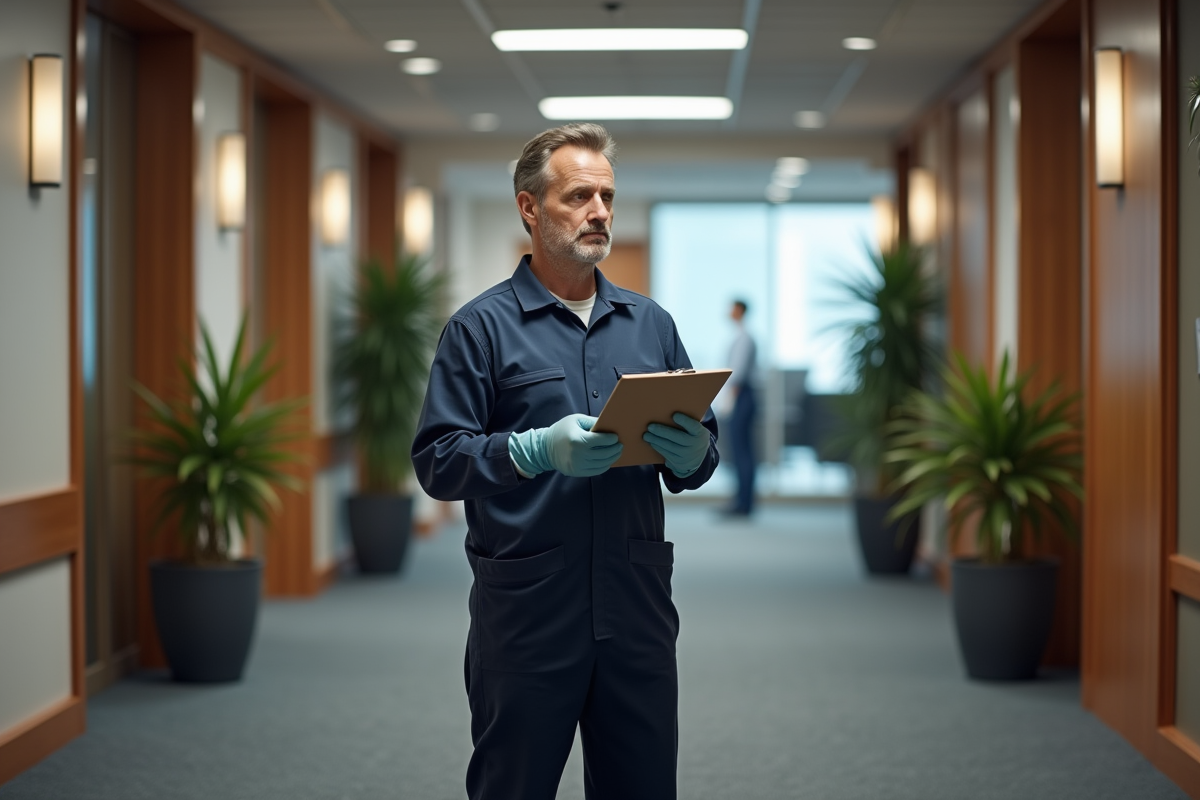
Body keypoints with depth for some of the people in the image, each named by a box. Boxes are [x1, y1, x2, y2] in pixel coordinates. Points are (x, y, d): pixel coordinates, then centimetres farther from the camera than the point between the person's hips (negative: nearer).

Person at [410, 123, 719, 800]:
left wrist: (690, 454, -8)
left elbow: (703, 449, 15)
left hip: (638, 604, 4)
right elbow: (437, 460, -7)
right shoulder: (481, 327, 0)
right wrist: (539, 450, -21)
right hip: (525, 610, -4)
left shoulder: (650, 323, 14)